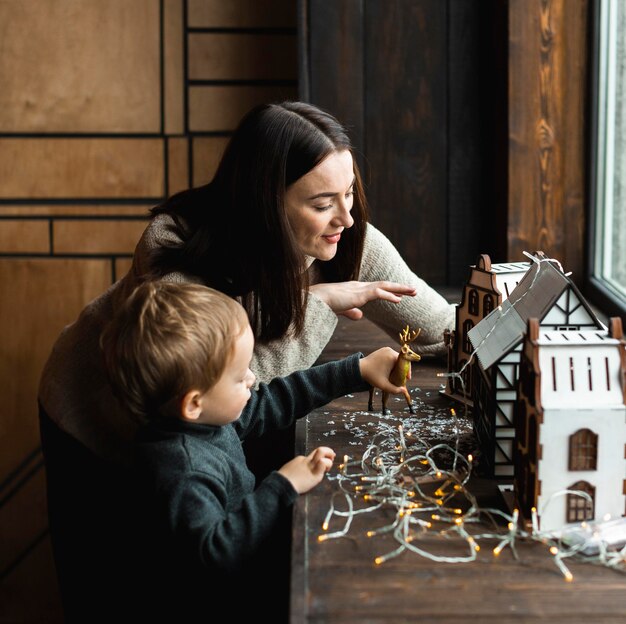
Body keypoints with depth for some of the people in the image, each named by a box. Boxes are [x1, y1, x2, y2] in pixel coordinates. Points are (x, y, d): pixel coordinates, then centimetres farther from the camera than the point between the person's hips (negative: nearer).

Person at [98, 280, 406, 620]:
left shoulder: (212, 415, -5)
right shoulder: (182, 471, -33)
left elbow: (272, 401, 8)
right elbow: (213, 556, -37)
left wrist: (358, 370, 9)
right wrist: (282, 487, -35)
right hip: (218, 604, -8)